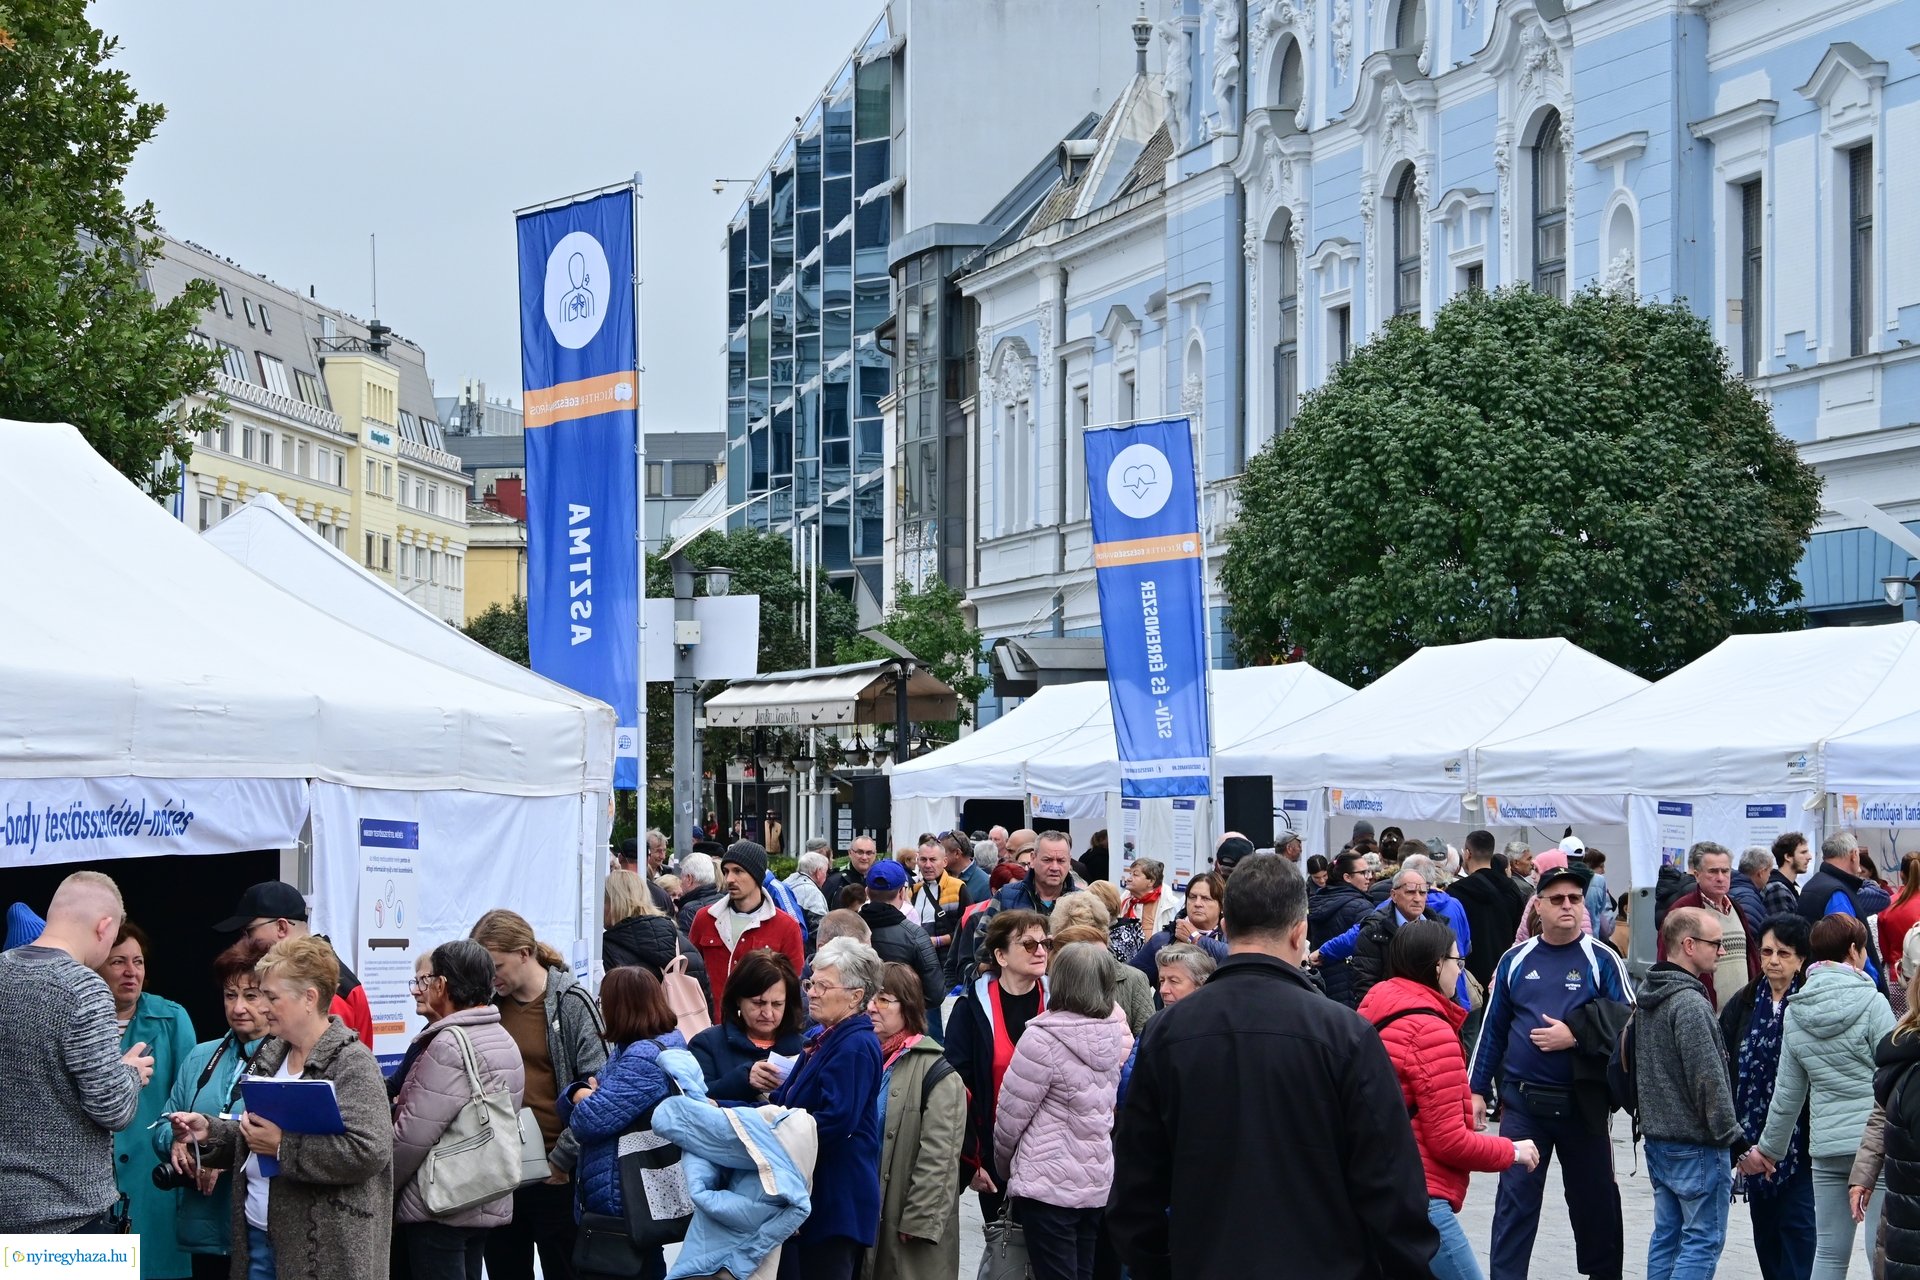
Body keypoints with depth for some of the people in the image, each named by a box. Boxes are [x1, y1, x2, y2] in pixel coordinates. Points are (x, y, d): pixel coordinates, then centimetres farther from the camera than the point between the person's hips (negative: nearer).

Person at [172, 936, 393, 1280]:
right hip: (258, 1237, 8)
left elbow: (368, 1151, -24)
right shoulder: (270, 1055, 13)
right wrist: (209, 1131, 3)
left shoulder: (351, 1064, -12)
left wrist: (283, 1146, -22)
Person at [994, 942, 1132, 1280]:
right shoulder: (1116, 1035, 3)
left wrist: (1003, 1162, 9)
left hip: (1049, 1187, -7)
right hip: (1097, 1183, 7)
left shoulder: (1044, 1039, -16)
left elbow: (1011, 1112, -9)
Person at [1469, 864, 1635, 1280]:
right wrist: (1477, 1089, 7)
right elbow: (1493, 1028, 9)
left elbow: (1629, 1022, -5)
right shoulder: (1515, 960, 5)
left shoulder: (1602, 960, -2)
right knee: (1515, 1198, -1)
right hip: (1522, 1101, 1)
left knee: (1594, 1195, 12)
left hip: (1582, 1100, -1)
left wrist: (1576, 1036, -16)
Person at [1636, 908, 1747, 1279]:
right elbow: (1709, 1081, -19)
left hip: (1658, 1138, 9)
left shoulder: (1646, 997, 10)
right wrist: (1734, 1139, -12)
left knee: (1666, 1235, 13)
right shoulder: (1690, 1003, -19)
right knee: (1703, 1241, -5)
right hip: (1697, 1144, -9)